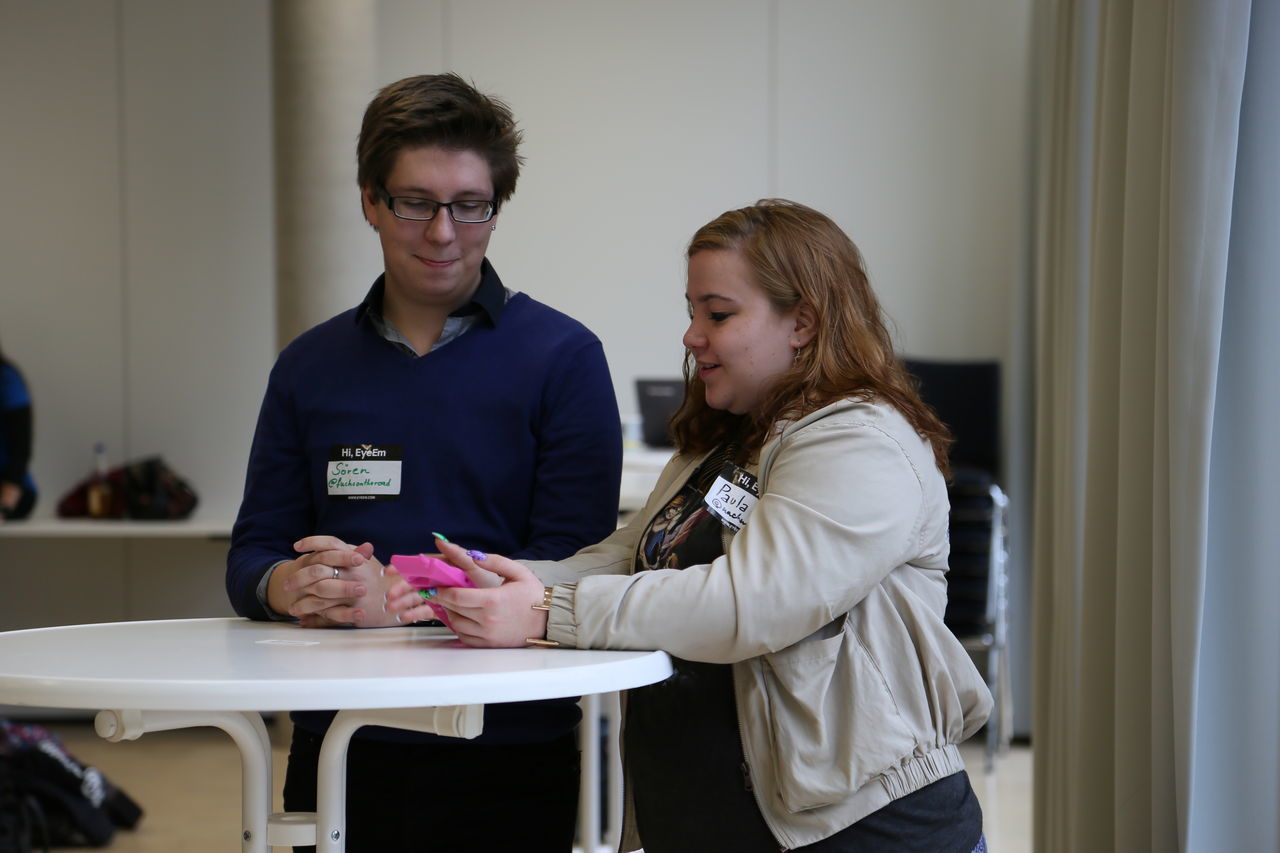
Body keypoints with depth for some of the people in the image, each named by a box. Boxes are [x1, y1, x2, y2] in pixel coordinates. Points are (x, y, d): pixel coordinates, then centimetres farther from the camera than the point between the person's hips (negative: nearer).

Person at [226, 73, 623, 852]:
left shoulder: (563, 357, -3)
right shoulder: (310, 366, 10)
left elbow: (573, 567, -11)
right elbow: (252, 553, 9)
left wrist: (399, 596, -22)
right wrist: (286, 586, -15)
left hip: (510, 756, -3)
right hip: (338, 750, 3)